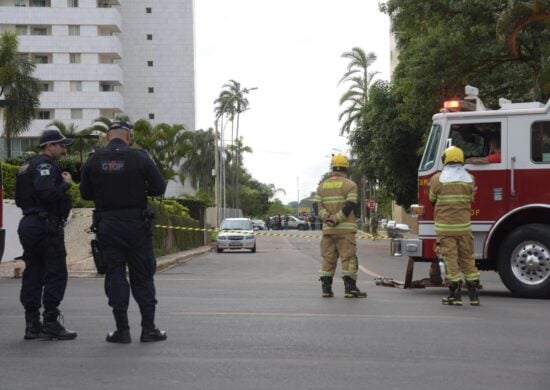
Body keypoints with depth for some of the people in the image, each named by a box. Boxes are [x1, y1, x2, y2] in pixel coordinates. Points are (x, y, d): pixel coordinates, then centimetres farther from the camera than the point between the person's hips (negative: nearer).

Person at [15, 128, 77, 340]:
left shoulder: (27, 167, 20)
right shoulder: (45, 165, -11)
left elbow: (20, 199, 21)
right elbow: (47, 193, -26)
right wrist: (65, 183, -10)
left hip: (28, 225, 10)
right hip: (46, 226, -10)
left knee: (33, 275, 9)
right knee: (56, 275, -6)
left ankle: (32, 324, 10)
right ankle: (50, 323, -7)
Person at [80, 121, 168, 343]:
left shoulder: (93, 161, -1)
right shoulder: (139, 158, -7)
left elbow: (85, 194, 5)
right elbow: (159, 188, -5)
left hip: (107, 225, 1)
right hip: (136, 224, -1)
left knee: (115, 275, 7)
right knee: (143, 277, 8)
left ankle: (122, 330, 5)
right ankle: (148, 328, 10)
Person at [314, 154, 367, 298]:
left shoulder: (322, 186, 13)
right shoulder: (350, 185, -2)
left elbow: (317, 206, 2)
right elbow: (349, 206, -15)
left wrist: (327, 218, -9)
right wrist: (336, 219, -15)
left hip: (327, 229, 5)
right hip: (345, 229, -5)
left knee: (328, 258, 8)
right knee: (348, 258, -4)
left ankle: (326, 288, 8)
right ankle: (350, 288, -8)